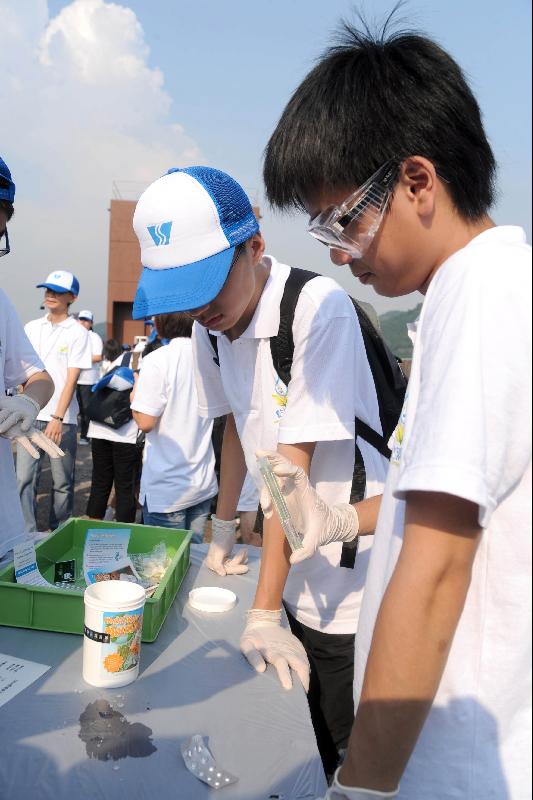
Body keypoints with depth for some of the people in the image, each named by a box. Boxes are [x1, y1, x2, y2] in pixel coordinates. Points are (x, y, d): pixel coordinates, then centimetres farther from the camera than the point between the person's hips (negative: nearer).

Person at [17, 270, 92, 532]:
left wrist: (58, 418, -15)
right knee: (24, 477, -1)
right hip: (30, 414, 3)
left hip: (62, 417, -3)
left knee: (62, 482, 6)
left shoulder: (77, 333, -3)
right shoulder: (31, 328, 9)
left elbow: (71, 379, -8)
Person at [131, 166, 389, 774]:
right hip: (295, 577, 6)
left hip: (355, 585, -6)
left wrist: (263, 615, -20)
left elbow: (293, 464, -24)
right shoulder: (209, 324, 0)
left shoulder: (319, 308, -23)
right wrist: (223, 530, 16)